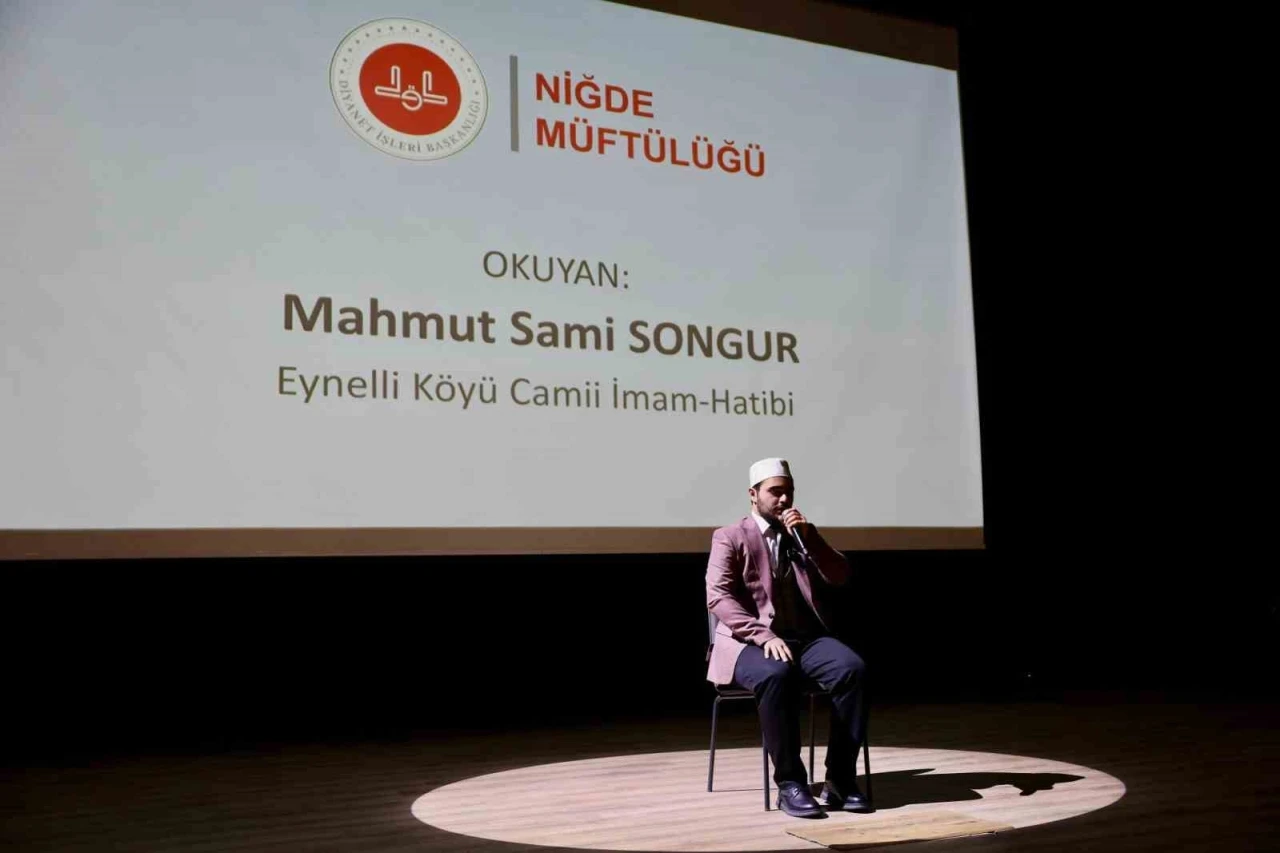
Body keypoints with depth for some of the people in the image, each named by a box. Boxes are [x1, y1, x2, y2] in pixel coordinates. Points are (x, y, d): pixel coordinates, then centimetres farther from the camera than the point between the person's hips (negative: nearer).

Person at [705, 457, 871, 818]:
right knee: (776, 675, -38)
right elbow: (718, 597, -8)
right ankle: (789, 782, -27)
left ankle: (840, 778, -20)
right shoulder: (730, 537, 5)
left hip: (807, 638, 4)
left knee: (852, 668, -27)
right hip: (752, 642, -4)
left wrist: (809, 537, -5)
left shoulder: (803, 535, 21)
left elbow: (840, 577, 9)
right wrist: (764, 635, -21)